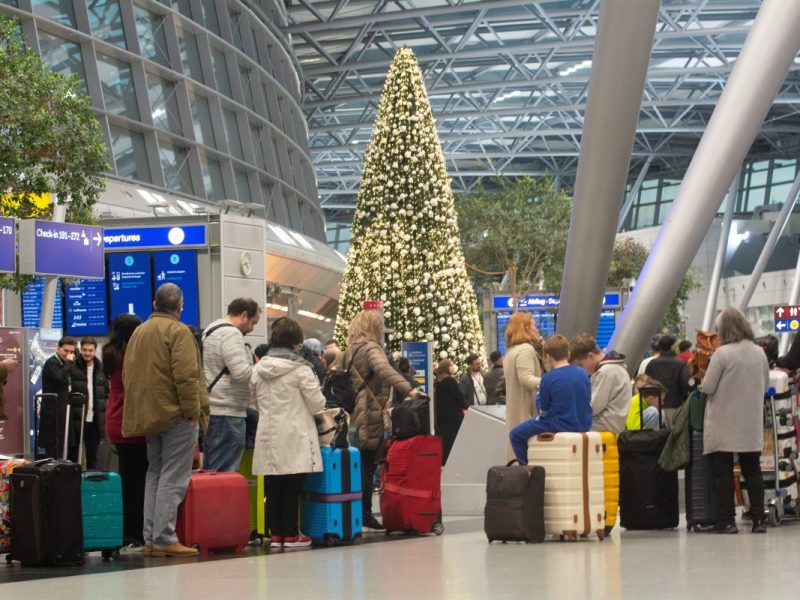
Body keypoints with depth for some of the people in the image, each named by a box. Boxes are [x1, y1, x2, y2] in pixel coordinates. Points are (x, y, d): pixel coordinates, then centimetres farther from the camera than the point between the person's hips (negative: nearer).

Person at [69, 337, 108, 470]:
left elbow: (107, 393, 16)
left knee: (92, 456, 11)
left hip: (96, 420, 4)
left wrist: (105, 411, 5)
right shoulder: (72, 368, -3)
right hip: (77, 419, -4)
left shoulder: (101, 369, 11)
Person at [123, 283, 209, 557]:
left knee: (155, 474, 14)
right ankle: (164, 538, -12)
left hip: (147, 416, 8)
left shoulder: (139, 332, 15)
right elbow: (186, 375, -18)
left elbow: (128, 375, 18)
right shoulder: (178, 331, -10)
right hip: (175, 414, -8)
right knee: (173, 478, -7)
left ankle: (150, 537, 12)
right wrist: (192, 411, -14)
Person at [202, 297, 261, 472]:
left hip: (210, 408, 10)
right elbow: (241, 371, -24)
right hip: (227, 413, -10)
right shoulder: (231, 334, -14)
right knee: (224, 476, -8)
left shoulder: (211, 330, 18)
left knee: (211, 472, 13)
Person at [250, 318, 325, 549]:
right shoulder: (300, 369, -10)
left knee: (273, 488, 8)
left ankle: (275, 533, 11)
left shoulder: (259, 369, 7)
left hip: (268, 437, 5)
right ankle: (291, 534, 3)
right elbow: (317, 404, -7)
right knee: (292, 488, 0)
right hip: (294, 438, -5)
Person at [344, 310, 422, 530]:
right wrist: (407, 389, -40)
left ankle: (361, 514, 13)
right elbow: (384, 369, -31)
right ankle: (365, 514, -2)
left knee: (362, 465, 12)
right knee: (368, 466, -4)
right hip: (371, 415, -8)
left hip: (356, 417, 8)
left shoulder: (351, 351, 16)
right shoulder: (371, 349, -12)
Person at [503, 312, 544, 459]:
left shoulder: (512, 351, 20)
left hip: (516, 413, 10)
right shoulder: (526, 350, -13)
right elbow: (526, 378, -23)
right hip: (526, 412, -10)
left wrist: (540, 348, 16)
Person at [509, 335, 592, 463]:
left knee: (515, 435, 7)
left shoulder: (548, 378, -12)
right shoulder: (583, 373, 2)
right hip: (584, 427, 7)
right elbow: (588, 403, 14)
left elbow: (543, 411, -3)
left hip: (559, 427, -6)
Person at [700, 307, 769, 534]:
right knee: (752, 470, 11)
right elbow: (765, 384, 14)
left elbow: (707, 387, -12)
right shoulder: (759, 353, 3)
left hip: (723, 426, -5)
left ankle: (726, 520, 0)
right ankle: (759, 519, 8)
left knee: (722, 472, 2)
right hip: (752, 426, 5)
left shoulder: (722, 353, -15)